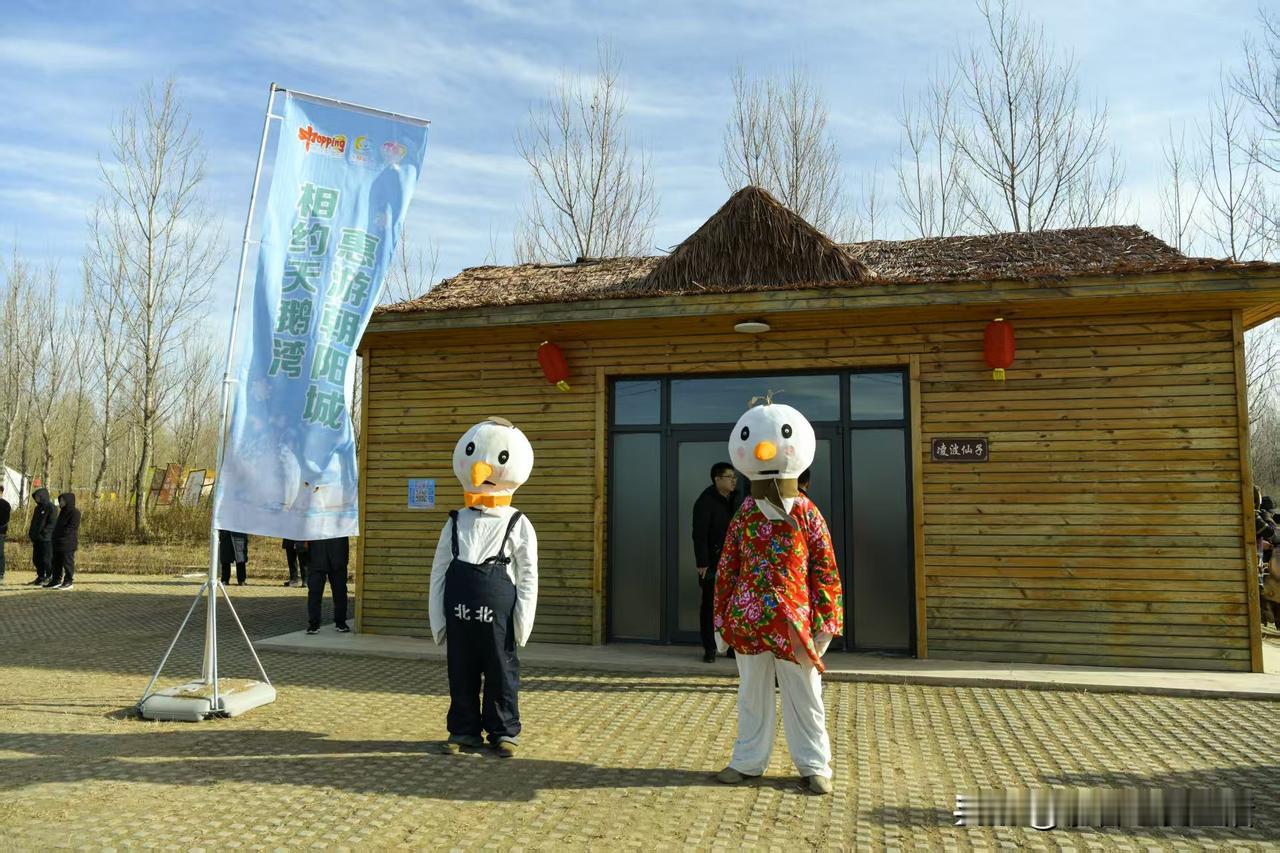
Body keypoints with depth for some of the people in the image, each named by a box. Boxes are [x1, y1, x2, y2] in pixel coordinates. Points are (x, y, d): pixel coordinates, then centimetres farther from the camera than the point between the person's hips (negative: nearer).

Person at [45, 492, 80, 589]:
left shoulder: (74, 512, -11)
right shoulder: (63, 512, 17)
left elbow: (71, 528, -16)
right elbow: (58, 526, 22)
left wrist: (60, 536, -16)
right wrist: (55, 536, 9)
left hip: (68, 543, -9)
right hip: (58, 543, 9)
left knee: (68, 562, -3)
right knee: (57, 563, 12)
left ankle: (68, 582, 1)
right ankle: (56, 580, 18)